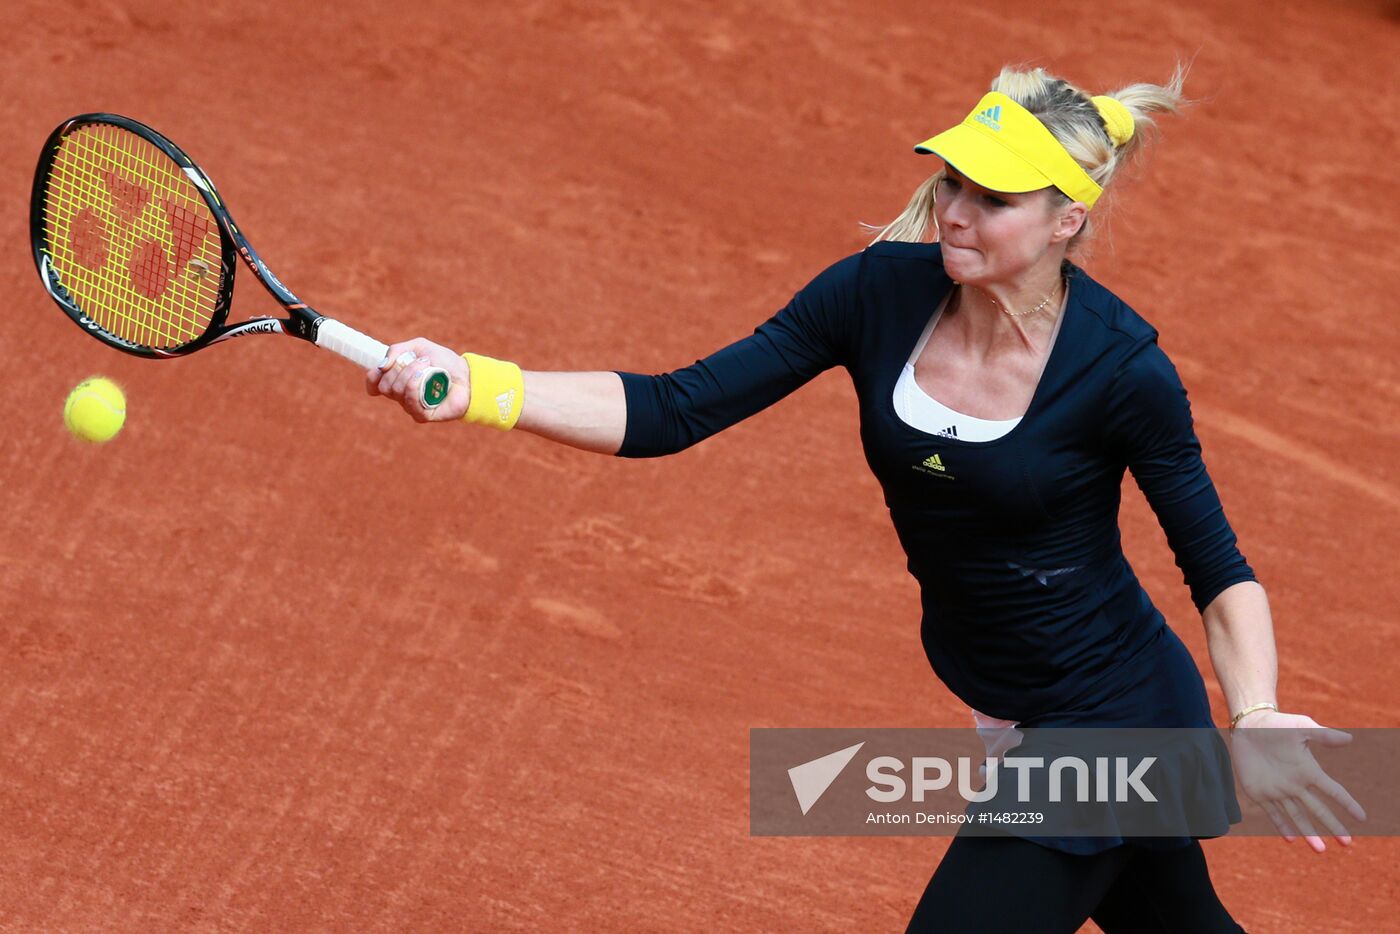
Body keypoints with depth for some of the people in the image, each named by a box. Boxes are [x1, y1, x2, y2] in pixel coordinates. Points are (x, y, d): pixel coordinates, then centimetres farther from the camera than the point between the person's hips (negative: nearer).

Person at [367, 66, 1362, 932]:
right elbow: (675, 411, -15)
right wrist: (478, 385, -27)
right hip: (1008, 716, 6)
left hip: (1106, 724, -6)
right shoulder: (883, 292, -12)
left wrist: (1255, 718, -29)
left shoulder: (1120, 369, -24)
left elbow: (1220, 567, -12)